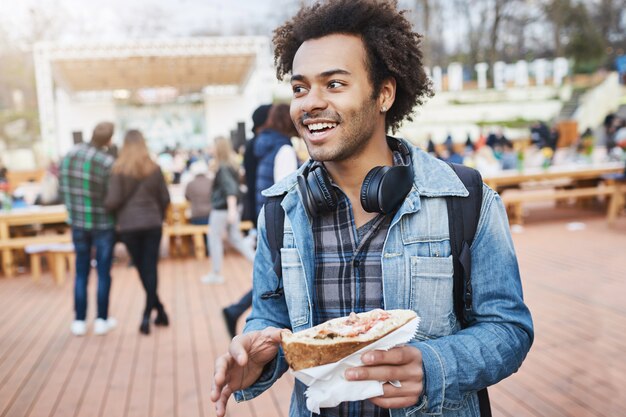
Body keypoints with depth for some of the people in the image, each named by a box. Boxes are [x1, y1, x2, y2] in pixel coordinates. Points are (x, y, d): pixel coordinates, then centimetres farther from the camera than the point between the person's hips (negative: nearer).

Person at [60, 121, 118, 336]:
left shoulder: (69, 156, -1)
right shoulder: (107, 162, -18)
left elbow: (64, 189, 5)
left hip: (77, 222, 4)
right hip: (103, 223, -4)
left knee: (81, 272, 13)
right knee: (103, 272, 8)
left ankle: (79, 321, 17)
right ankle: (102, 320, 15)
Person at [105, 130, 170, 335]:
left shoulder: (119, 169, -6)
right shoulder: (154, 168, 3)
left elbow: (113, 201, -10)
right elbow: (165, 198, 6)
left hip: (129, 226, -2)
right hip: (152, 224, 2)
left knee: (142, 269, 10)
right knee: (150, 268, 4)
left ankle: (160, 310, 14)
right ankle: (147, 315, 0)